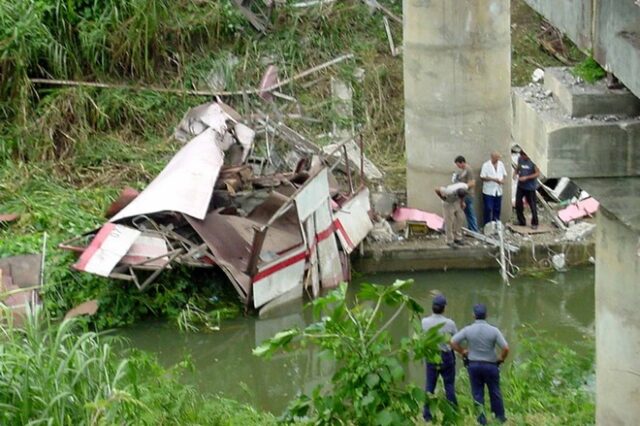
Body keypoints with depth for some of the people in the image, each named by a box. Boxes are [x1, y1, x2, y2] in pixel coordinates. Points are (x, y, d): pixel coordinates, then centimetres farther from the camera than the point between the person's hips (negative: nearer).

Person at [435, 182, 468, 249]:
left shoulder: (465, 187, -29)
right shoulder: (449, 192, -43)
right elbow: (437, 190, -29)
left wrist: (462, 201, -1)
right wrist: (443, 199, -18)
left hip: (457, 202, 5)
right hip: (449, 203, -5)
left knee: (459, 219, 8)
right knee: (449, 222, -3)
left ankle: (457, 238, 22)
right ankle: (450, 241, 7)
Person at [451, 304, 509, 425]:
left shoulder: (468, 330, -9)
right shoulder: (493, 331, -12)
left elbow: (453, 342, -10)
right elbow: (506, 348, -16)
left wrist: (462, 352, 4)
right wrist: (501, 358, 3)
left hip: (473, 365, 1)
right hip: (490, 365, -1)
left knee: (477, 393, 9)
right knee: (495, 392, 14)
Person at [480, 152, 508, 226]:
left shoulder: (501, 164, 6)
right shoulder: (486, 165, -10)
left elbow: (504, 174, 16)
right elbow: (482, 177, -12)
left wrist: (503, 179, -6)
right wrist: (493, 179, -21)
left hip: (498, 191, 5)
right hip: (488, 191, -5)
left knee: (497, 209, 11)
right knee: (488, 209, -5)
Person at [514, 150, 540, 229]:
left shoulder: (532, 161, -18)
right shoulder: (520, 159, -2)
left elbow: (537, 173, -16)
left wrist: (526, 177, -23)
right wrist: (516, 173, -7)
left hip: (530, 187, -5)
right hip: (521, 186, 5)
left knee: (532, 206, 4)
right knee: (518, 204, 9)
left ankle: (534, 223, 16)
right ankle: (521, 222, 25)